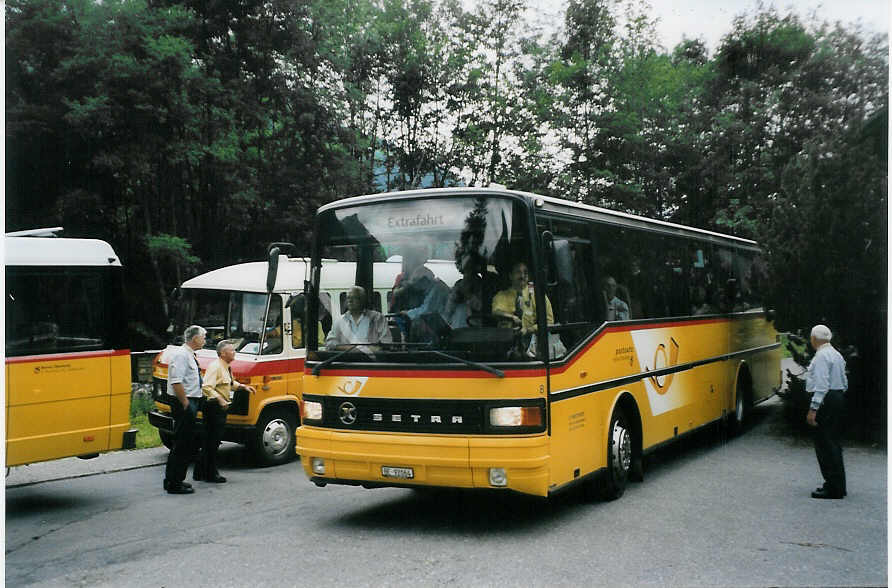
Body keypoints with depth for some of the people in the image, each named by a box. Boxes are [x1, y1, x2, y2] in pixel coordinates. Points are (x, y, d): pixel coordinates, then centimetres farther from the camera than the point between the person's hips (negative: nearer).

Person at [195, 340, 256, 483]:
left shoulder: (226, 367, 15)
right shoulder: (215, 367, -16)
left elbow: (230, 383, 32)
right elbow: (206, 387, -27)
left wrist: (243, 386, 17)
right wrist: (220, 399, -36)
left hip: (221, 407, 10)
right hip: (213, 406, -10)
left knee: (211, 440, 15)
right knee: (212, 441, -4)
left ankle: (201, 472, 23)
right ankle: (210, 474, 3)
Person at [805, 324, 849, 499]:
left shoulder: (821, 356, -14)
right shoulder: (836, 354, 16)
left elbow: (821, 385, -22)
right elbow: (844, 382, 20)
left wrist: (813, 409, -23)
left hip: (826, 400, -10)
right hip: (839, 398, 10)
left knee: (825, 444, -6)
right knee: (834, 442, 16)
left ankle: (833, 488, -5)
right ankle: (838, 485, 22)